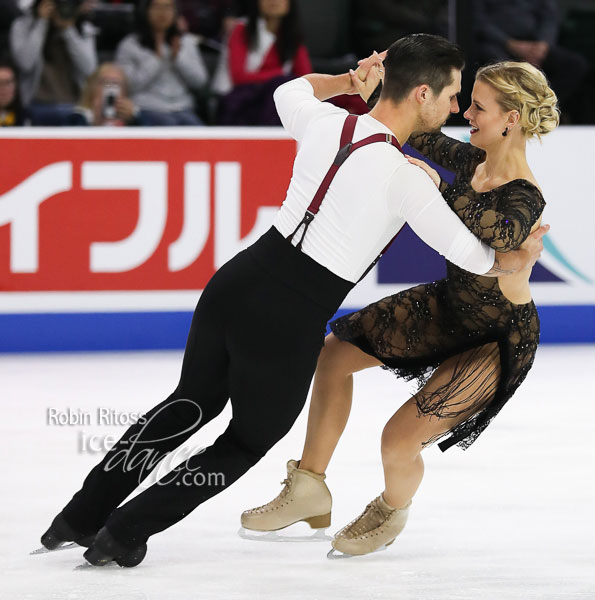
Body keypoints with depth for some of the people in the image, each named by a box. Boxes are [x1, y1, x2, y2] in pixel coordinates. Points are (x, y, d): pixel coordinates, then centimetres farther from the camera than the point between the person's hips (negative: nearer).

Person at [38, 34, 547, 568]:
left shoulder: (325, 121, 2)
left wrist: (349, 81, 34)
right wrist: (520, 258, 15)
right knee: (250, 441, 20)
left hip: (233, 284, 6)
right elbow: (472, 257, -4)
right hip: (287, 324, -6)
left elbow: (290, 91, 28)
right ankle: (124, 534, 19)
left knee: (191, 405, 28)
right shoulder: (404, 179, -15)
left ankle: (81, 518, 32)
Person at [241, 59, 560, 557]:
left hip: (498, 338, -9)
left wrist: (438, 187, -49)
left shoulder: (523, 199, -31)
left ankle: (393, 511, 23)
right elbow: (420, 135, 8)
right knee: (336, 351, 13)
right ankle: (309, 489, 25)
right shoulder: (474, 162, -7)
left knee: (400, 440, -15)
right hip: (452, 304, 9)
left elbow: (494, 234, -53)